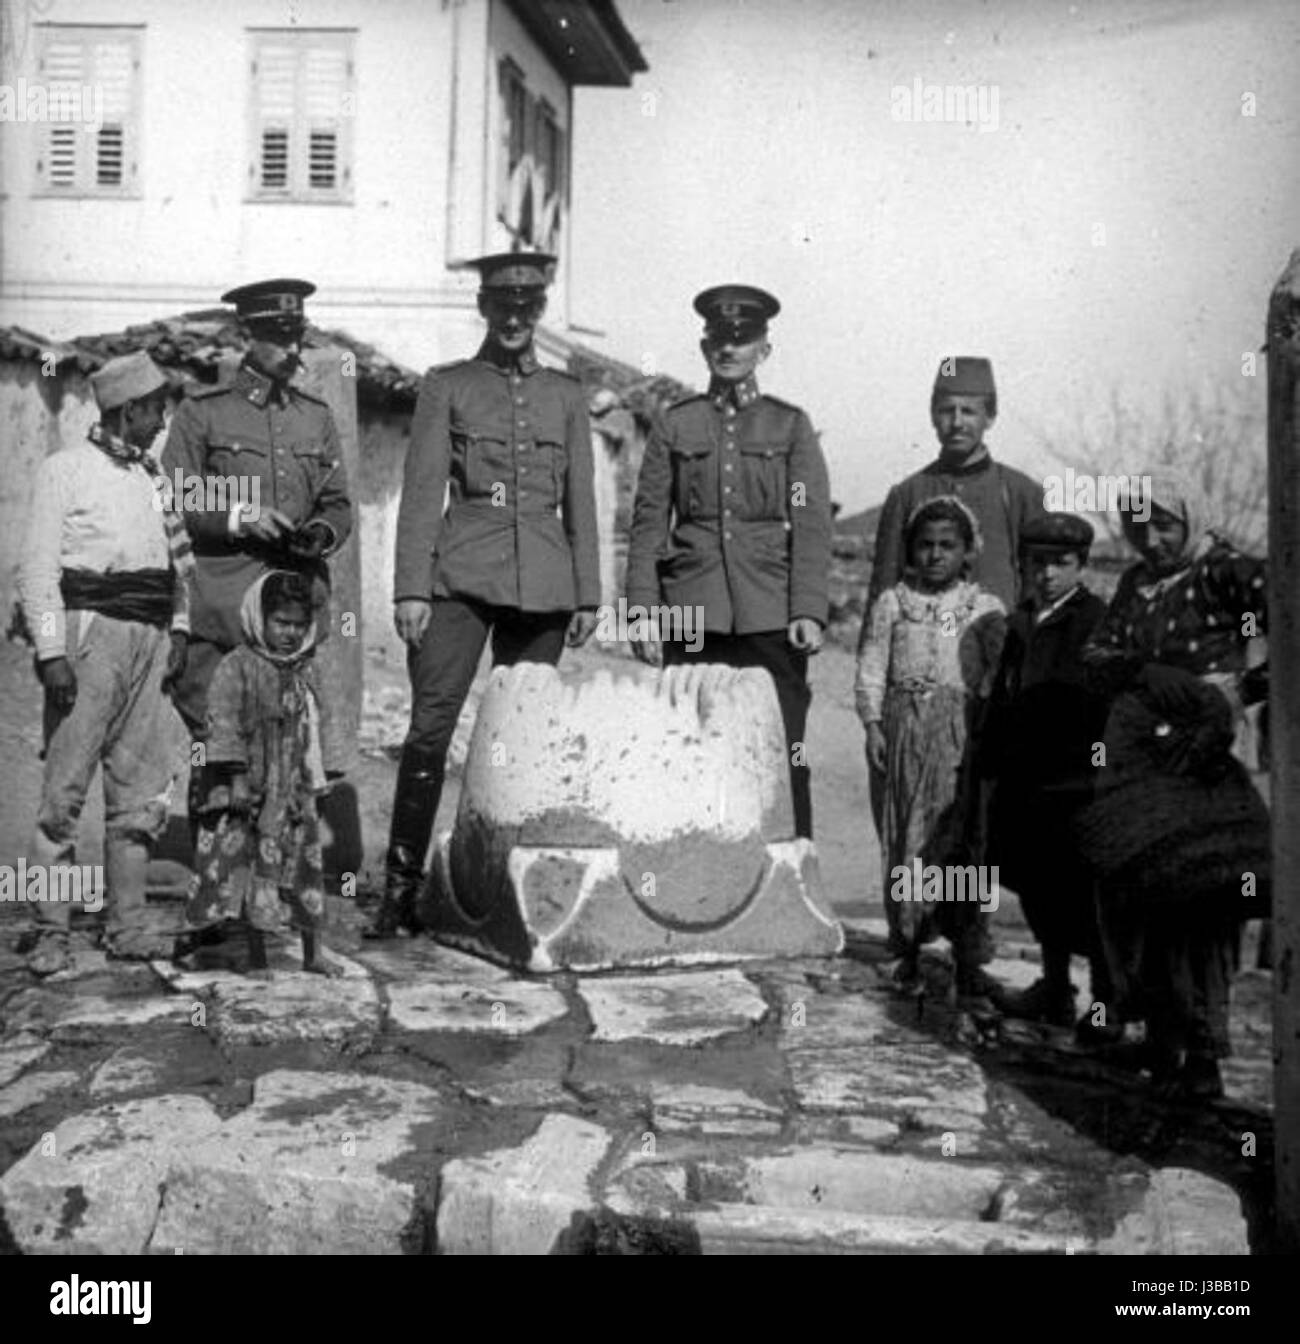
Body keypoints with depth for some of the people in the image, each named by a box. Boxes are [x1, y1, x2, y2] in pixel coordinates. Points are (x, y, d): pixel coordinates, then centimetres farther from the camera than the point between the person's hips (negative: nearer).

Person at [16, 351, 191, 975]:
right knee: (65, 788, -6)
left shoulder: (152, 473, 18)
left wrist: (178, 631, 9)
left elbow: (176, 557, 21)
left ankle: (128, 926, 11)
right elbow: (38, 568, -4)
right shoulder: (65, 470, 1)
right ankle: (51, 934, -1)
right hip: (89, 631, -6)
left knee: (142, 792, 5)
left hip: (150, 640, 6)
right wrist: (51, 653, -12)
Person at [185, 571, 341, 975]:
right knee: (251, 871, 0)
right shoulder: (237, 667, -7)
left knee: (304, 869, 6)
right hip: (249, 791, -5)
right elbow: (224, 725, -13)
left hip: (294, 793, 5)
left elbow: (318, 726, 17)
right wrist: (236, 777, -20)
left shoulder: (305, 673, 11)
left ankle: (313, 954, 16)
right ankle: (256, 956, 11)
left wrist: (317, 781, 13)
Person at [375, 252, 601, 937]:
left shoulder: (565, 394, 15)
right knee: (431, 725, -11)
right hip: (463, 578, -3)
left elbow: (580, 501, 15)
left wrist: (588, 596, 10)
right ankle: (401, 889, -7)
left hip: (543, 585, 3)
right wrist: (411, 588, -6)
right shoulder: (446, 387, 7)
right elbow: (421, 492, 2)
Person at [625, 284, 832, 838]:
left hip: (770, 617, -1)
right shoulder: (675, 425, 11)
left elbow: (811, 524, 3)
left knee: (782, 755, -3)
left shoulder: (790, 425, 10)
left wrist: (808, 610, -7)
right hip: (692, 617, 1)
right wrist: (643, 614, 2)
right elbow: (648, 524, 9)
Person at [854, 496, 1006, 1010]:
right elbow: (871, 669, 5)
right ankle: (908, 948, 20)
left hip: (963, 734, -1)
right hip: (906, 730, 1)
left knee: (962, 839, -4)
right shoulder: (891, 604, 7)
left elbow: (998, 677, 3)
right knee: (905, 838, 7)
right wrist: (872, 724, -5)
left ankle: (969, 967, -1)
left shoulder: (987, 610, 6)